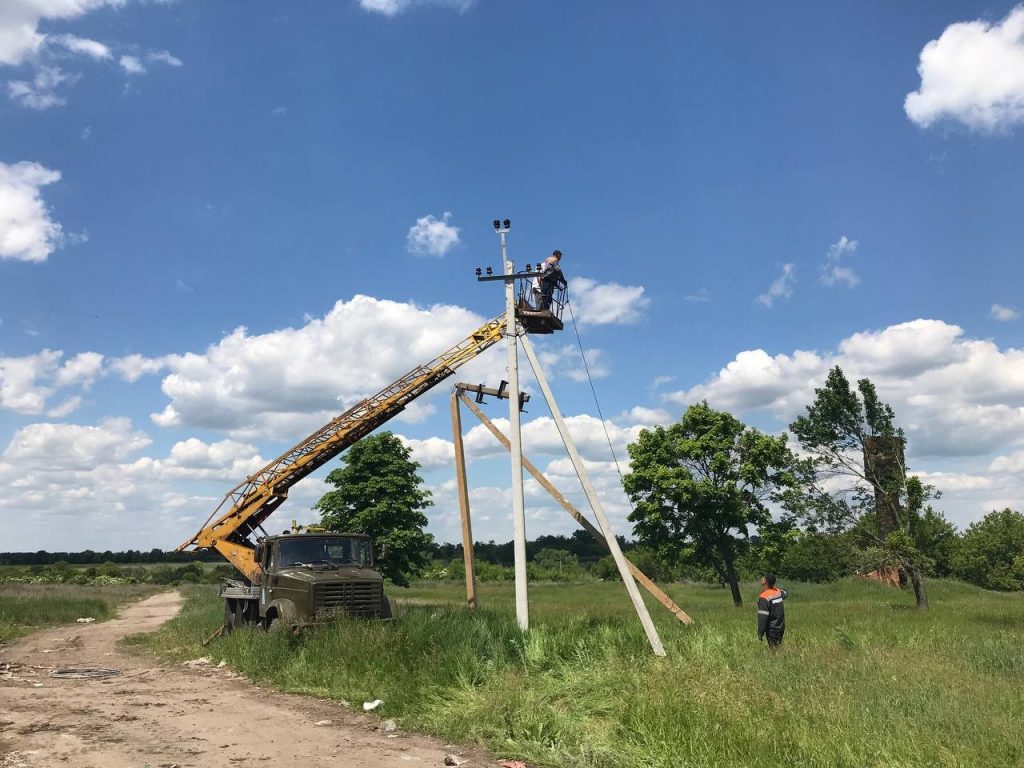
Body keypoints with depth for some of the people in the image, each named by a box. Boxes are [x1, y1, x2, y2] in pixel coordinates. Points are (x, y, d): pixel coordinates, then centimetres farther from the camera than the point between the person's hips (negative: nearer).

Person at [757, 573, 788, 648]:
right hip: (781, 627, 7)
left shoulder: (764, 597, -23)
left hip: (772, 629, -7)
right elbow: (785, 593, 26)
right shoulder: (778, 592, -1)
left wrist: (760, 633, -20)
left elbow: (763, 616, -25)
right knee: (779, 647, 17)